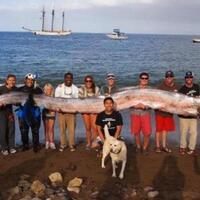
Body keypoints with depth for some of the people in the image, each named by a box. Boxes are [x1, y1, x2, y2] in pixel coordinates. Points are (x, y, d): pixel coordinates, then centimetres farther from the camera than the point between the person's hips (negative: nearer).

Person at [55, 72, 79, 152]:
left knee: (72, 129, -2)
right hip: (61, 111, 0)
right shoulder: (59, 87, 3)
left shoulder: (75, 88, 6)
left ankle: (72, 144, 10)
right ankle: (63, 144, 13)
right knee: (62, 129, 3)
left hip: (71, 112, 0)